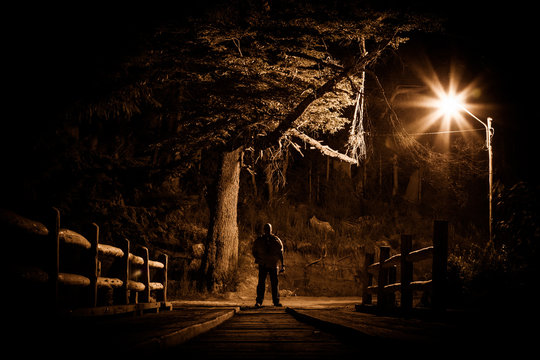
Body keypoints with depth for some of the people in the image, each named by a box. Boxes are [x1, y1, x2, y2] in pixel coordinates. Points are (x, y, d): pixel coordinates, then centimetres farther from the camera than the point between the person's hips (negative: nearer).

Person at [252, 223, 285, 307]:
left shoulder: (276, 240, 3)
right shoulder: (259, 240, 3)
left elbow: (280, 253, 7)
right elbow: (254, 251, 12)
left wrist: (282, 265, 0)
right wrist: (258, 259, -7)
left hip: (273, 265, 1)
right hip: (263, 265, -1)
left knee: (275, 283, 0)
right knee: (261, 283, -7)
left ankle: (276, 301, 7)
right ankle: (259, 301, -4)